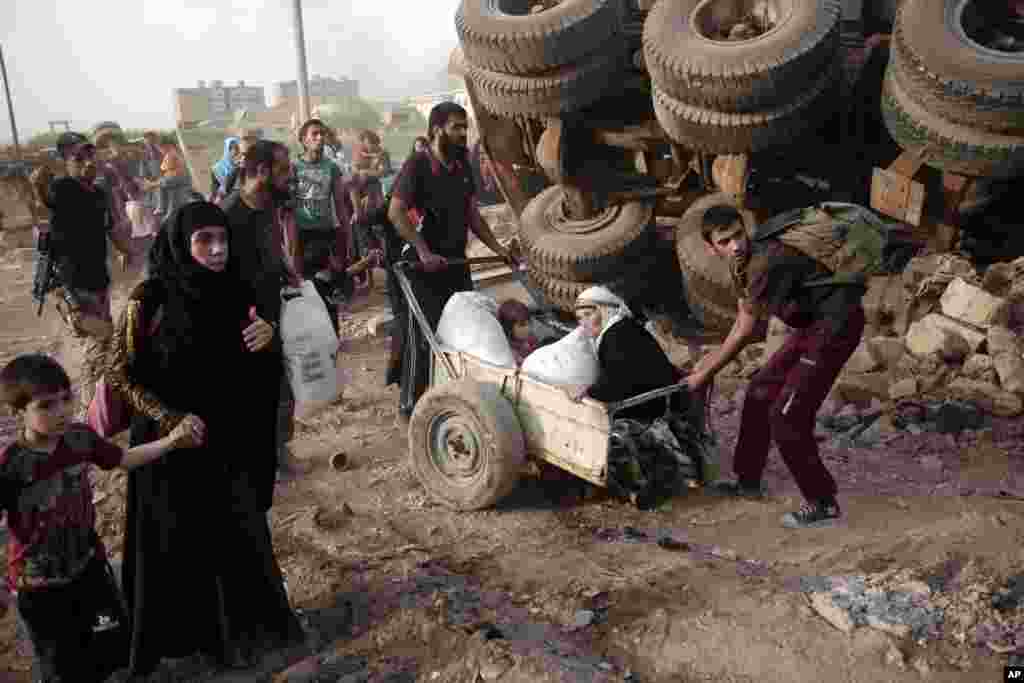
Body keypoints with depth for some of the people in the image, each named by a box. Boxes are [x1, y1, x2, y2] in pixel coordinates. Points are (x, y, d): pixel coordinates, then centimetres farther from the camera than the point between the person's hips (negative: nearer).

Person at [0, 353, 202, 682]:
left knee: (116, 651, 18)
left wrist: (171, 440, -5)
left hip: (89, 566, 4)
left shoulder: (79, 437, -12)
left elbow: (124, 459, 5)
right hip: (39, 587, -4)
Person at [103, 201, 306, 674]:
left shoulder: (236, 293, -4)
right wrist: (169, 418, -21)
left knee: (241, 534, 17)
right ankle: (181, 633, 35)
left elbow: (256, 369, 5)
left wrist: (267, 338, -17)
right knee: (179, 542, 12)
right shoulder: (151, 299, -16)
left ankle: (242, 626, 40)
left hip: (233, 441, 4)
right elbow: (119, 373, -10)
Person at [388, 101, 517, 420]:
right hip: (425, 265, -7)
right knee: (424, 336, -1)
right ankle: (410, 405, 12)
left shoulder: (463, 166, 10)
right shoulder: (417, 165, -11)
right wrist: (423, 252, -25)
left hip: (457, 261, 7)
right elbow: (395, 212, -18)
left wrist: (498, 249, 10)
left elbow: (472, 214, 16)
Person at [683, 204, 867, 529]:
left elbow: (746, 332, -21)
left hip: (837, 324, -10)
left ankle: (823, 504, 3)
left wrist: (705, 374, -12)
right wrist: (715, 356, 12)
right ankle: (748, 481, 29)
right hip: (812, 323, 10)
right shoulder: (741, 263, 2)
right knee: (760, 393, 15)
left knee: (786, 415, -11)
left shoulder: (766, 262, -27)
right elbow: (743, 320, 14)